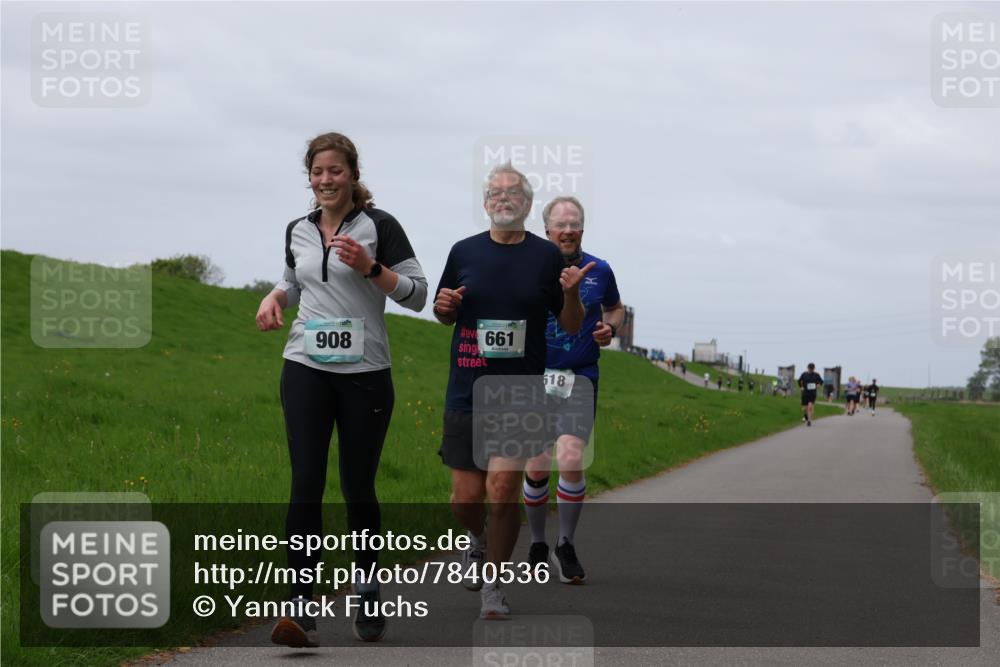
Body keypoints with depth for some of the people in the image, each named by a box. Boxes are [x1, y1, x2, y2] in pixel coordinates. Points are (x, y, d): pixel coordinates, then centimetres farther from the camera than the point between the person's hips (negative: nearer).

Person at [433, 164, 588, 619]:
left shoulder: (547, 256, 3)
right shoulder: (464, 252, 8)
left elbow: (571, 326, 7)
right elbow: (443, 315, 19)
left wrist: (571, 293, -13)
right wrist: (444, 305, -4)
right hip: (466, 391, 2)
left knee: (503, 489, -13)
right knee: (465, 499, 2)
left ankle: (493, 586, 3)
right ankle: (479, 538, 38)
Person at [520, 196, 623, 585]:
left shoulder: (599, 271, 5)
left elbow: (615, 308, 22)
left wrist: (610, 327, 1)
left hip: (580, 380, 0)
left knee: (571, 460, -17)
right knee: (536, 467, 2)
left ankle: (566, 546, 0)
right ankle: (537, 545, 23)